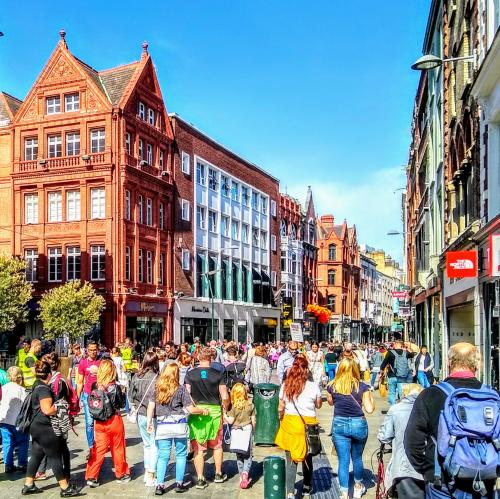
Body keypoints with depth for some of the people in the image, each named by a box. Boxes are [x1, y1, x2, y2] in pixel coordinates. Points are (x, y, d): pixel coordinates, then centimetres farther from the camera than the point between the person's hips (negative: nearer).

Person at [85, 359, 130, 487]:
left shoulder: (95, 386, -6)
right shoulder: (115, 387, -15)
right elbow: (122, 404, -6)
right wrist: (123, 394, 9)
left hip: (100, 422, 2)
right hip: (114, 421, -2)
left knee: (98, 449, 9)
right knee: (117, 449, 12)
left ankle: (91, 477, 7)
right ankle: (121, 474, 26)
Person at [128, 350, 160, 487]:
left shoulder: (136, 377, 0)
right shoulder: (156, 378, -17)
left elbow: (131, 395, 7)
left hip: (140, 415, 6)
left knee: (147, 444, 19)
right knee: (155, 446, 5)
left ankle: (147, 473, 26)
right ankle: (150, 476, 6)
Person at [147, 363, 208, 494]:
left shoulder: (157, 389, 3)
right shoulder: (181, 389, -5)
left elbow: (151, 405, -3)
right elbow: (190, 409, -7)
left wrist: (149, 422, 3)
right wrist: (203, 411, 8)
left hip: (162, 427, 2)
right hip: (179, 425, -2)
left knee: (163, 456, 8)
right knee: (181, 454, 12)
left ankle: (159, 485, 5)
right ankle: (179, 483, 17)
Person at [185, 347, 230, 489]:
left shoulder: (190, 374, -4)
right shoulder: (218, 374, -5)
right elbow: (225, 397, -5)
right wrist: (225, 408, 11)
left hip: (196, 412, 0)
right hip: (214, 411, 0)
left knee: (198, 447, 7)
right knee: (217, 445, 19)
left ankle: (200, 479, 8)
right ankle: (218, 474, 29)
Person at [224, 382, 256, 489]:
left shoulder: (233, 406, -11)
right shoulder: (250, 405, -3)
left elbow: (230, 421, -12)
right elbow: (253, 421, 3)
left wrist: (224, 414, 2)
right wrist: (252, 430, 17)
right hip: (247, 430, 1)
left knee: (239, 455, 15)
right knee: (248, 455, 7)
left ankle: (242, 475, 20)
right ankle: (246, 472, -15)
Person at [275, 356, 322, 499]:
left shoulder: (285, 385, -4)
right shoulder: (313, 386, -8)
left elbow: (280, 408, 0)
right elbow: (318, 405, 7)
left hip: (289, 423, 0)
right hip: (307, 424, 0)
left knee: (291, 460, 5)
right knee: (307, 458, 20)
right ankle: (306, 487, 37)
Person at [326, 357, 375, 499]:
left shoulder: (332, 386, -5)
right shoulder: (362, 386, -9)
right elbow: (369, 409, -8)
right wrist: (370, 397, 9)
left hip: (339, 424, 0)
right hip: (359, 424, 1)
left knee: (343, 460, 6)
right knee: (357, 458, 22)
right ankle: (358, 487, 42)